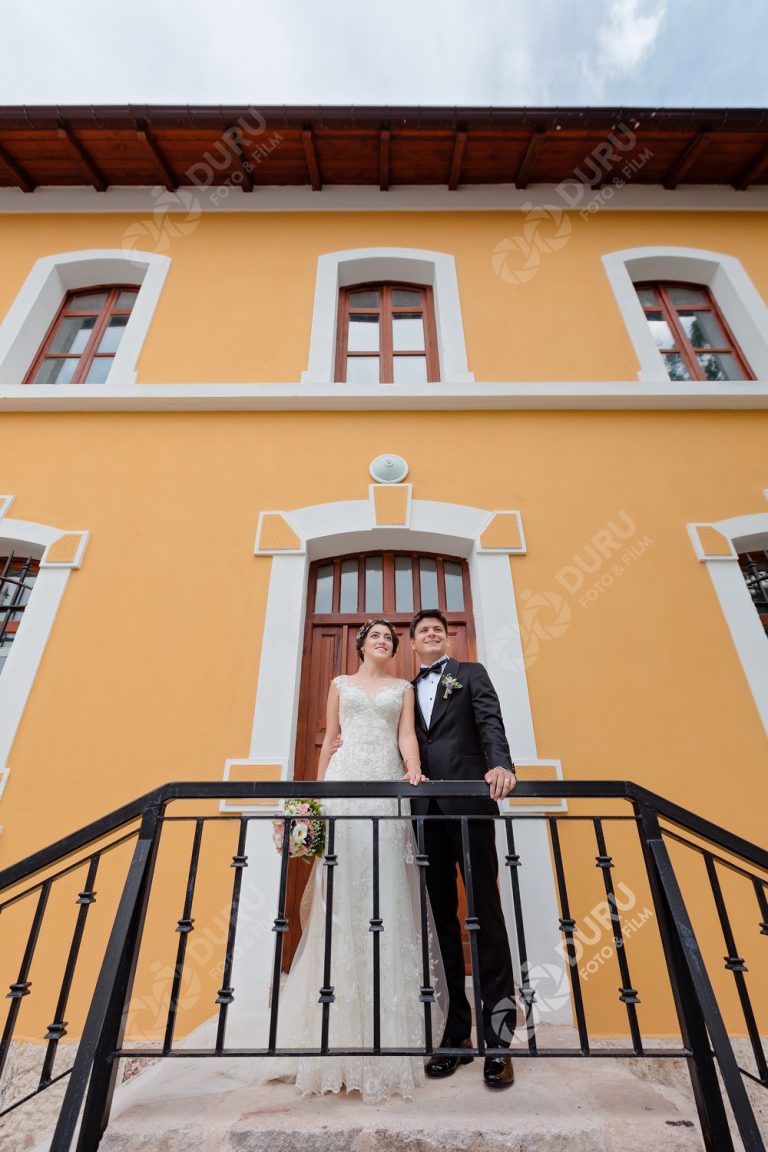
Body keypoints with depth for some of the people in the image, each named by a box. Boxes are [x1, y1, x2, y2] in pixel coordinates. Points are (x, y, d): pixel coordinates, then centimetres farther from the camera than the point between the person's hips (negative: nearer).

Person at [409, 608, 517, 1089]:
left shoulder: (471, 673, 10)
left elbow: (490, 722, -4)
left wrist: (502, 764, -22)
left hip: (469, 801, -3)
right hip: (426, 809, 4)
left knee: (485, 912, -1)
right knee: (442, 918, 8)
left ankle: (499, 1038, 9)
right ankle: (456, 1034, 18)